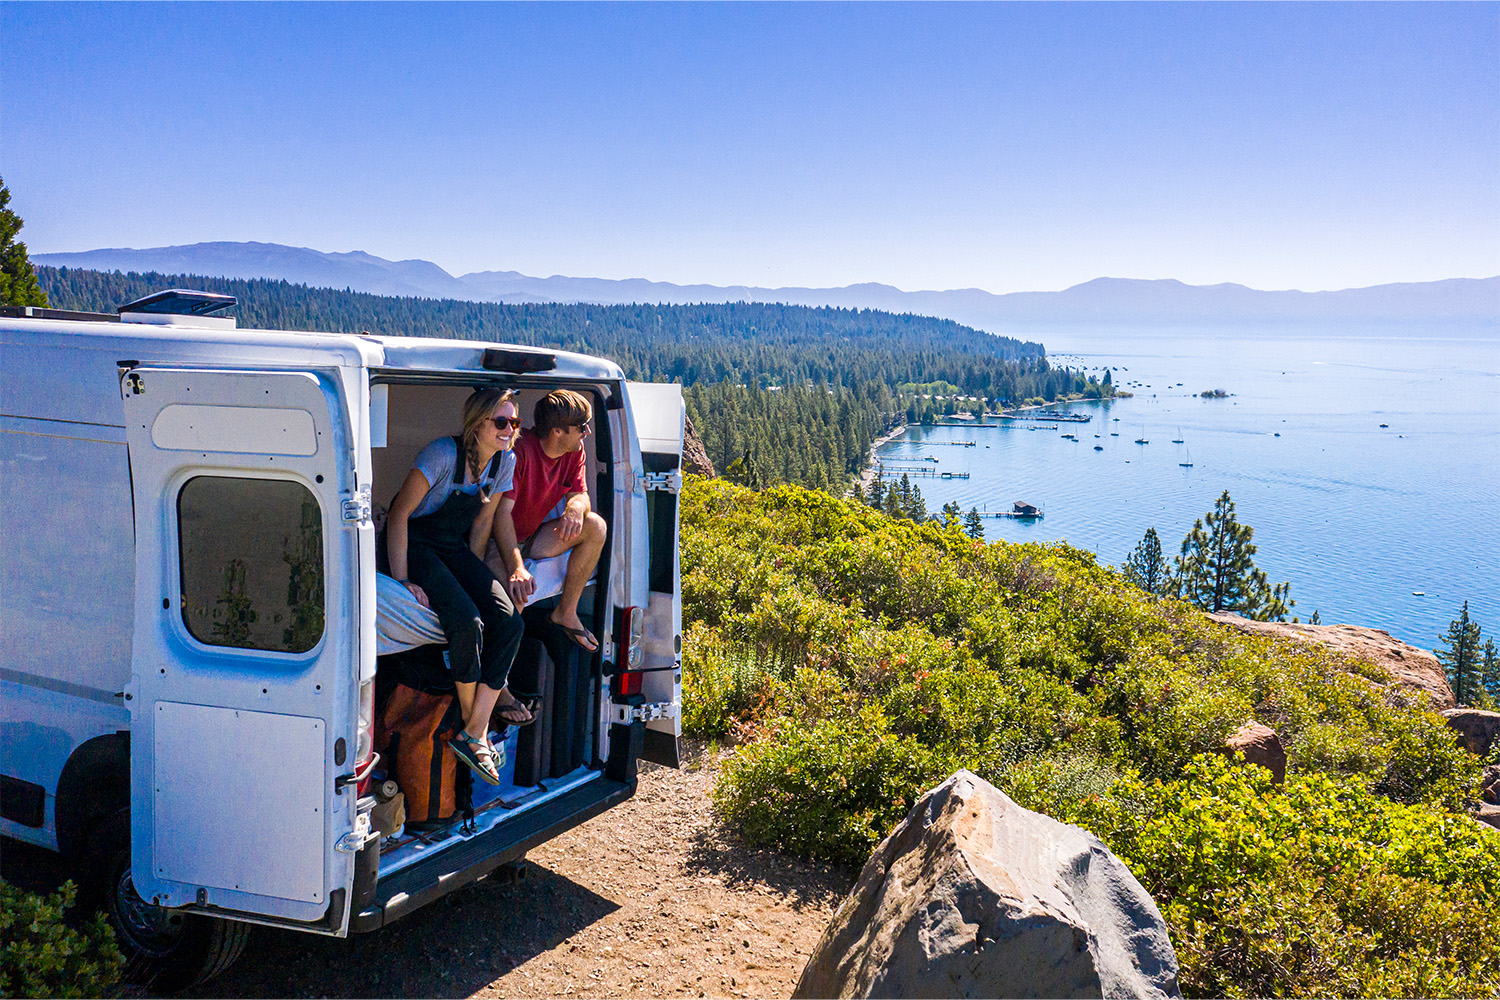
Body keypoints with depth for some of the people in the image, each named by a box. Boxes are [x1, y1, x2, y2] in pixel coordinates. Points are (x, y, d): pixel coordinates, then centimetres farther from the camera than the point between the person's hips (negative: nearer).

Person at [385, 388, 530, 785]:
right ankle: (494, 692, -1)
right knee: (467, 621, -31)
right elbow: (399, 514, -18)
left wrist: (475, 573, 3)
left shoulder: (505, 461, -1)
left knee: (509, 622, -18)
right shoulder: (444, 454, -20)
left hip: (456, 549, 6)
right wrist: (401, 581, -22)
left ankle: (473, 734, -15)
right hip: (414, 545, -6)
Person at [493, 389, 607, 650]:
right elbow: (502, 513, -32)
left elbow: (581, 495, -2)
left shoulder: (574, 451, -5)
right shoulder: (520, 450, -27)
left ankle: (566, 613, -2)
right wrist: (516, 568, -44)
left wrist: (575, 507, -31)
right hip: (500, 542, -7)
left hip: (531, 538, 7)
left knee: (595, 526, -13)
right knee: (518, 587, -37)